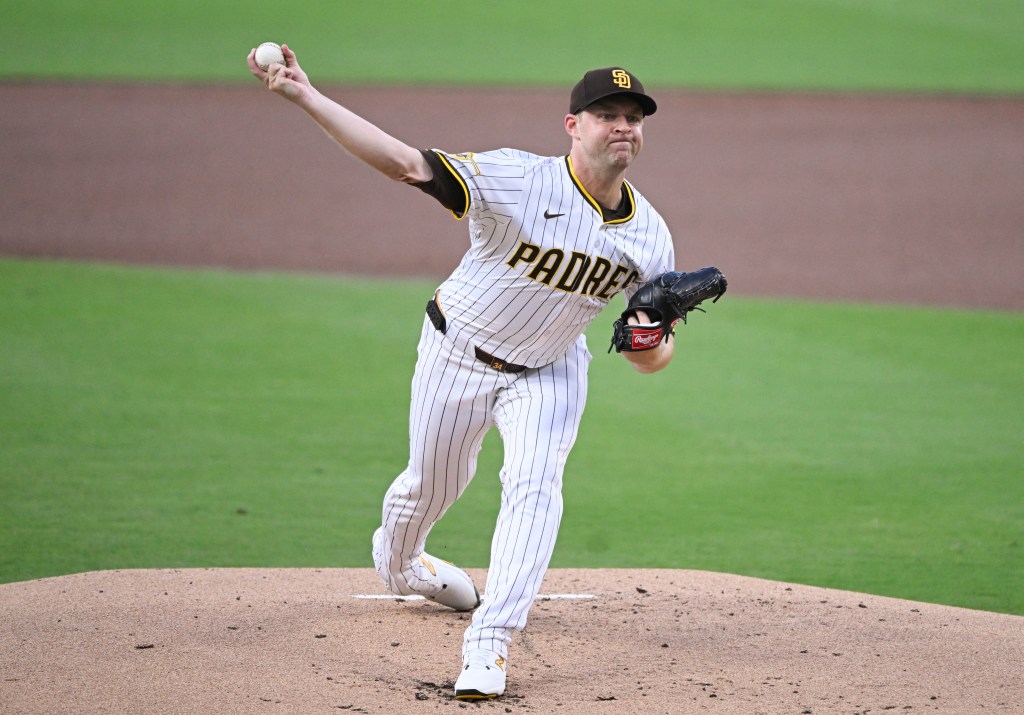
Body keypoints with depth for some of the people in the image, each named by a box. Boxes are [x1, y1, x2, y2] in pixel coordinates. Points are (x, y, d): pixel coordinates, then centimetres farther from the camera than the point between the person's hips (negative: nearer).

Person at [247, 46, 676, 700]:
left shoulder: (649, 236, -16)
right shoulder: (519, 179, -30)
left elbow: (654, 357, -8)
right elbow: (406, 163, -37)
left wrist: (649, 345, -35)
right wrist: (305, 96, -46)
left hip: (549, 372, 2)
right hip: (458, 355, -2)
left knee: (534, 488, -19)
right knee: (433, 483, 16)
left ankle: (489, 643, -18)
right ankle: (396, 561, 51)